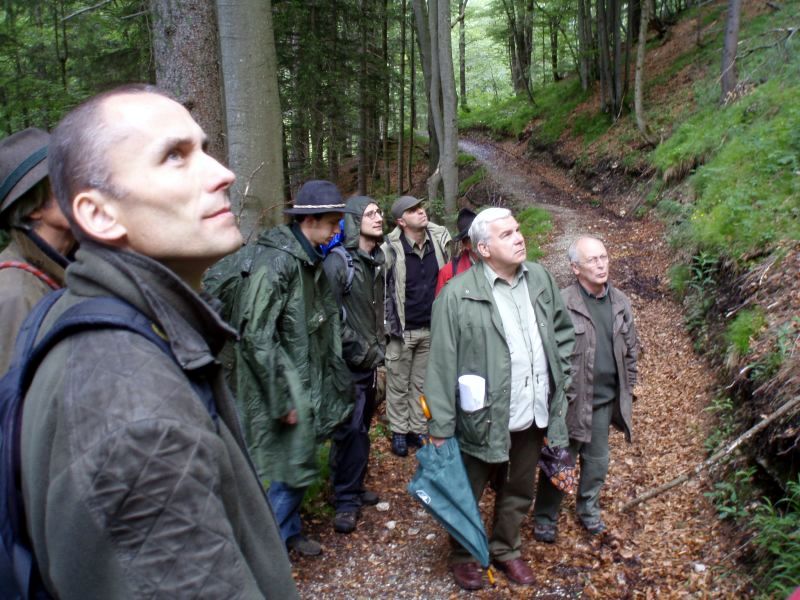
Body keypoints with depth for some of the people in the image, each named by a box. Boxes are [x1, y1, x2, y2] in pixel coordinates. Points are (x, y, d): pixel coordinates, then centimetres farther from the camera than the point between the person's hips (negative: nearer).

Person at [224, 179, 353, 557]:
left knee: (298, 464, 19)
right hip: (284, 387, -9)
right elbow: (256, 334, -23)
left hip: (306, 384, 9)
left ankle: (289, 532, 38)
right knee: (294, 466, -1)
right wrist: (283, 398, -20)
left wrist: (335, 380, 16)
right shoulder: (276, 261, -21)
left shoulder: (311, 261, 9)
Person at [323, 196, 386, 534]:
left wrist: (379, 346, 13)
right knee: (352, 430, -6)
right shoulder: (337, 262, -13)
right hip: (348, 364, -7)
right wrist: (360, 349, -13)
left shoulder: (378, 261, 10)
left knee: (361, 428, 15)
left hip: (370, 362, 7)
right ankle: (347, 500, 8)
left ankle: (352, 487, 30)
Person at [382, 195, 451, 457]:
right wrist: (386, 326, -8)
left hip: (431, 328, 4)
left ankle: (418, 429, 31)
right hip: (402, 330, -4)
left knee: (422, 383, 17)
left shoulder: (440, 239, -3)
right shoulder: (390, 249, -16)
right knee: (398, 384, 12)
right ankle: (399, 431, 27)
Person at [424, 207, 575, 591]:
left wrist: (560, 379, 8)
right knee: (467, 495, 16)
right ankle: (462, 556, 41)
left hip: (531, 415, 5)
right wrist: (441, 427, -15)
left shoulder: (540, 278, 0)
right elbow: (443, 364, -17)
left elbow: (562, 330, 13)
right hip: (483, 419, -5)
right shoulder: (458, 294, -18)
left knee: (519, 493, 24)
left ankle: (506, 550, 48)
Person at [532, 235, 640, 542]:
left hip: (605, 399, 5)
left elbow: (631, 348, 12)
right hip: (570, 399, -5)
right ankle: (545, 516, 29)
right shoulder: (562, 303, -18)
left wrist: (627, 388, 13)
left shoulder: (620, 302, 2)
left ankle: (588, 508, 43)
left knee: (597, 461, 20)